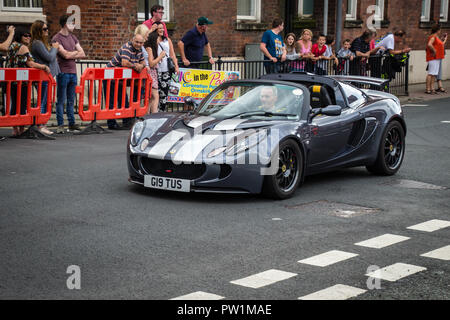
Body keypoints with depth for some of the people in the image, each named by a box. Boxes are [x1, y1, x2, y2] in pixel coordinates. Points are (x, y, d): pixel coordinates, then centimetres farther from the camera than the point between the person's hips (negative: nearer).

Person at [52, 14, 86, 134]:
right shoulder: (56, 38, -7)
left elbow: (83, 54, 10)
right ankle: (60, 125, 1)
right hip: (63, 72, -6)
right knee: (61, 100, -3)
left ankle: (72, 123, 14)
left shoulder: (73, 37, 16)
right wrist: (76, 52, 3)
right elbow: (66, 55, -16)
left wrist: (70, 54, -5)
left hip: (73, 72, 6)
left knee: (71, 100, 10)